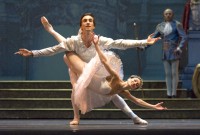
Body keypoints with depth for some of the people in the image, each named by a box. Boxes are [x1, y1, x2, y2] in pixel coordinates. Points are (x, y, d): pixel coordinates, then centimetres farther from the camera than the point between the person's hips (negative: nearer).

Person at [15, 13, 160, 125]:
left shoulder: (100, 40, -29)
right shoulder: (74, 41, -31)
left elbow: (121, 43, -27)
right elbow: (53, 50, -29)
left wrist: (144, 42, -31)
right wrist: (32, 53, -36)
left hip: (97, 71, 1)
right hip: (78, 70, -1)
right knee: (76, 88, -28)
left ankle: (134, 117, 5)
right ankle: (76, 117, -7)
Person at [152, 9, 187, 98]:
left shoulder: (177, 24, -6)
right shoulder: (160, 26, 11)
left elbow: (184, 37, -13)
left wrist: (179, 48, -26)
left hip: (174, 52, -5)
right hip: (165, 53, 5)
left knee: (174, 73, -2)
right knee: (167, 73, 5)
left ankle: (174, 93, 4)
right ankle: (169, 93, 7)